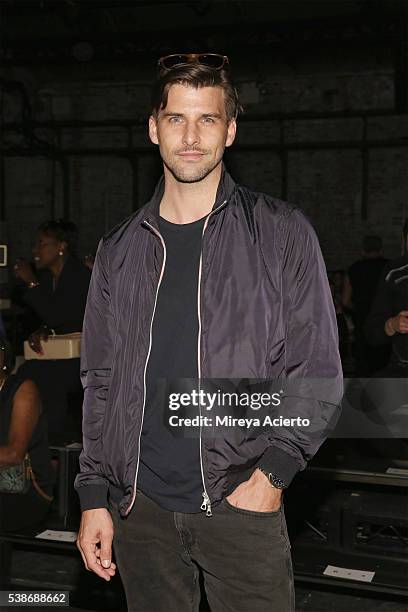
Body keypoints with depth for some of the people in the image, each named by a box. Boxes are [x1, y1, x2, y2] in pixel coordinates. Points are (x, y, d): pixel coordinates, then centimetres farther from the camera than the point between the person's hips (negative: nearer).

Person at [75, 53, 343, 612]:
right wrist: (95, 495, 6)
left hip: (242, 505, -2)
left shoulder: (280, 233, 0)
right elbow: (100, 380, 11)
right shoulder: (121, 249, 9)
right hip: (141, 508, 3)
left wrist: (273, 474, -11)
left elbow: (318, 372, -1)